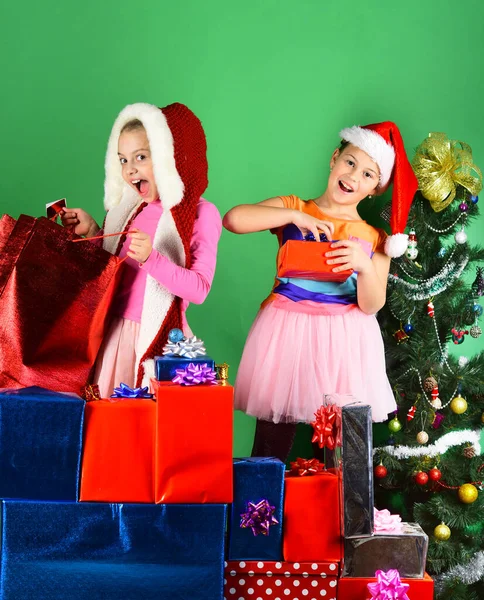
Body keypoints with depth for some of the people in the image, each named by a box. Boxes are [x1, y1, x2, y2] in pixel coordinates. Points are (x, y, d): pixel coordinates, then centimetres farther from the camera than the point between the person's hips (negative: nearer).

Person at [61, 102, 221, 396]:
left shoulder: (201, 213, -8)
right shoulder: (127, 209, 7)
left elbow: (199, 289, -16)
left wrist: (151, 258, -26)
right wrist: (92, 232, 5)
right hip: (113, 334, 5)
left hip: (158, 338, -5)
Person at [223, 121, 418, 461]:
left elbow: (371, 306, -1)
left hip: (344, 342, 1)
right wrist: (294, 216, -15)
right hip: (286, 331, 0)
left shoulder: (375, 238, 9)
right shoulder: (293, 208, 6)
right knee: (269, 451, 1)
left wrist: (365, 266, -19)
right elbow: (233, 219, -10)